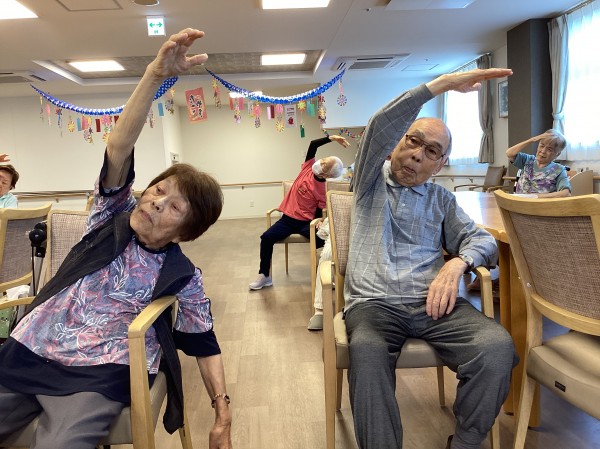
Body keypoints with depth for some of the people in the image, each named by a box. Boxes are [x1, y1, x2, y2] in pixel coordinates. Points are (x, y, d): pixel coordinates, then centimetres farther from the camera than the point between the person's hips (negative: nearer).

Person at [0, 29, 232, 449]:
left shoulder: (182, 276, 0)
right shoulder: (114, 215, 4)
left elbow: (204, 342, 6)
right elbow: (119, 148, -11)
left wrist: (223, 413, -4)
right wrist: (156, 74, -24)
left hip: (95, 376, -2)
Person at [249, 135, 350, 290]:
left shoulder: (323, 190, -12)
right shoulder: (308, 167, -3)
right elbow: (313, 144, -7)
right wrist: (331, 138, -17)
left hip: (306, 222, -3)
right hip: (288, 219, 3)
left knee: (325, 239, -30)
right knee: (266, 237, -19)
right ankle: (265, 276, -5)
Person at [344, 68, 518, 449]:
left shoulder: (441, 200, 23)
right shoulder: (372, 180, 15)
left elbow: (482, 238, 13)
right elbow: (381, 127, -2)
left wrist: (457, 263, -11)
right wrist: (444, 83, -6)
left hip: (432, 302, 3)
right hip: (373, 303, -2)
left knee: (498, 347, -26)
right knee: (367, 354, -37)